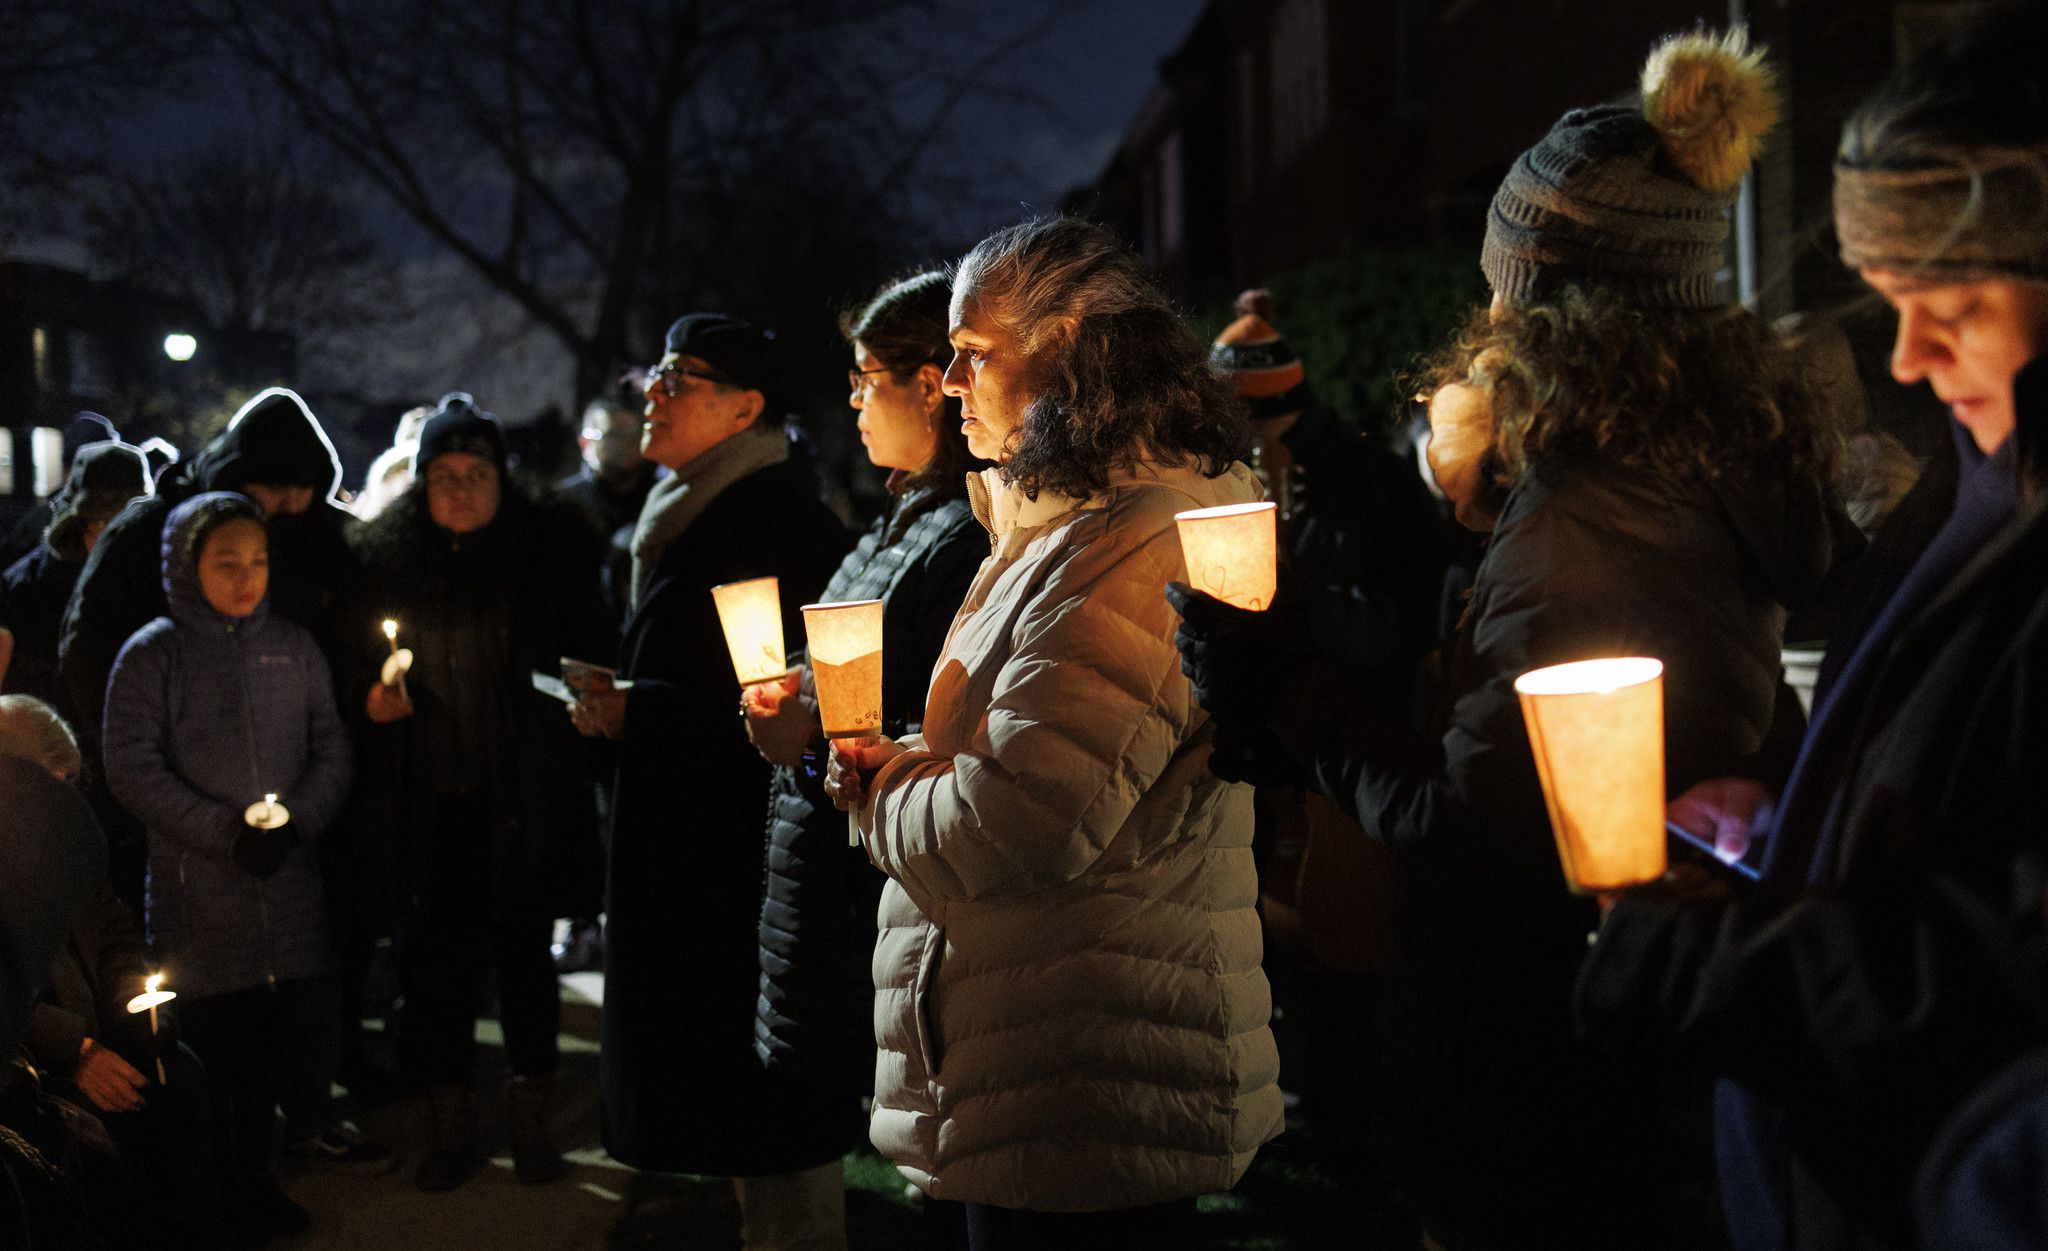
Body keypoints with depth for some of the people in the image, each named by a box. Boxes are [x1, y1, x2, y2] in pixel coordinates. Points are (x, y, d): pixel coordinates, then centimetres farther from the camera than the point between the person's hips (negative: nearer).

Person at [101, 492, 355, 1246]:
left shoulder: (293, 649, 7)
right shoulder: (149, 658, -2)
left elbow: (331, 751, 10)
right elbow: (133, 770, -6)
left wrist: (297, 818, -8)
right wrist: (225, 830, -13)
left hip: (290, 881, 3)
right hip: (199, 893, -3)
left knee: (300, 1025, 1)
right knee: (222, 1048, 1)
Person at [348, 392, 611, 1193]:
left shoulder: (546, 548, 2)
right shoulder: (385, 561, 5)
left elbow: (589, 659, 5)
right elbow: (356, 669, 13)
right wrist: (371, 699, -7)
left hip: (523, 798, -1)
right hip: (427, 804, 1)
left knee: (524, 953, 6)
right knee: (436, 960, 6)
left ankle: (530, 1122, 20)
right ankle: (452, 1127, 19)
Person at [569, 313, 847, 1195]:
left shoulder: (779, 518, -14)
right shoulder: (682, 512, 17)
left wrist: (641, 712, -15)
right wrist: (614, 706, 10)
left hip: (739, 847, -10)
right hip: (677, 832, 10)